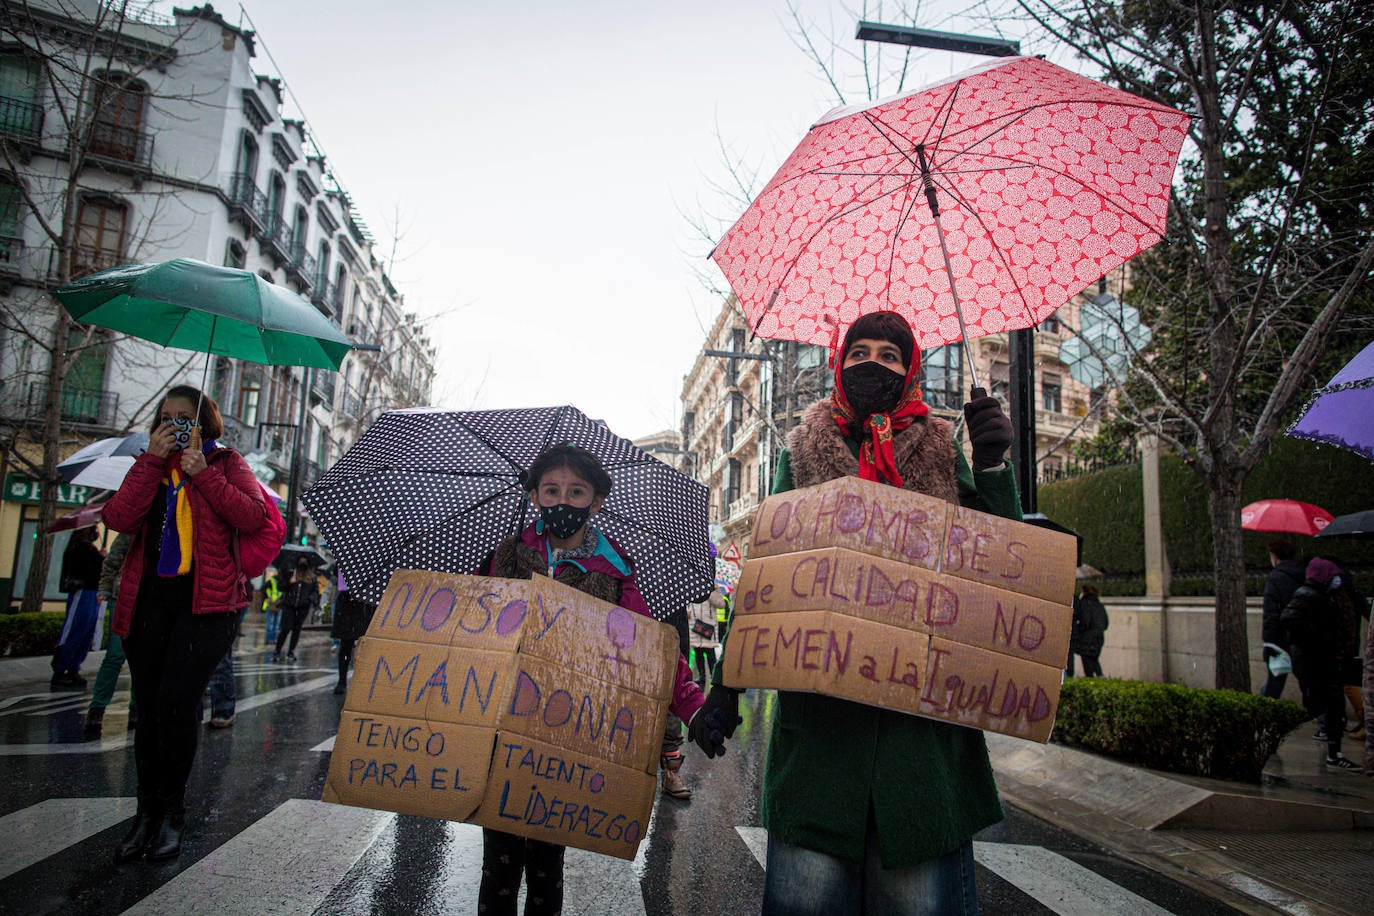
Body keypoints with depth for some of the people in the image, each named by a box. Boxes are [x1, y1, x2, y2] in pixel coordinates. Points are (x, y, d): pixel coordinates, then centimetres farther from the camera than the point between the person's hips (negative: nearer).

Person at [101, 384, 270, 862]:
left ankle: (172, 813, 1)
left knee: (176, 700, -15)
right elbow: (120, 518, -2)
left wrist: (203, 473, -9)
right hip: (149, 598, 4)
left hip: (205, 599, -4)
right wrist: (152, 460, -4)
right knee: (149, 707, 5)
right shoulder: (151, 467, 18)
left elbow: (252, 517, -9)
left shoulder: (225, 463, 9)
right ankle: (147, 814, 18)